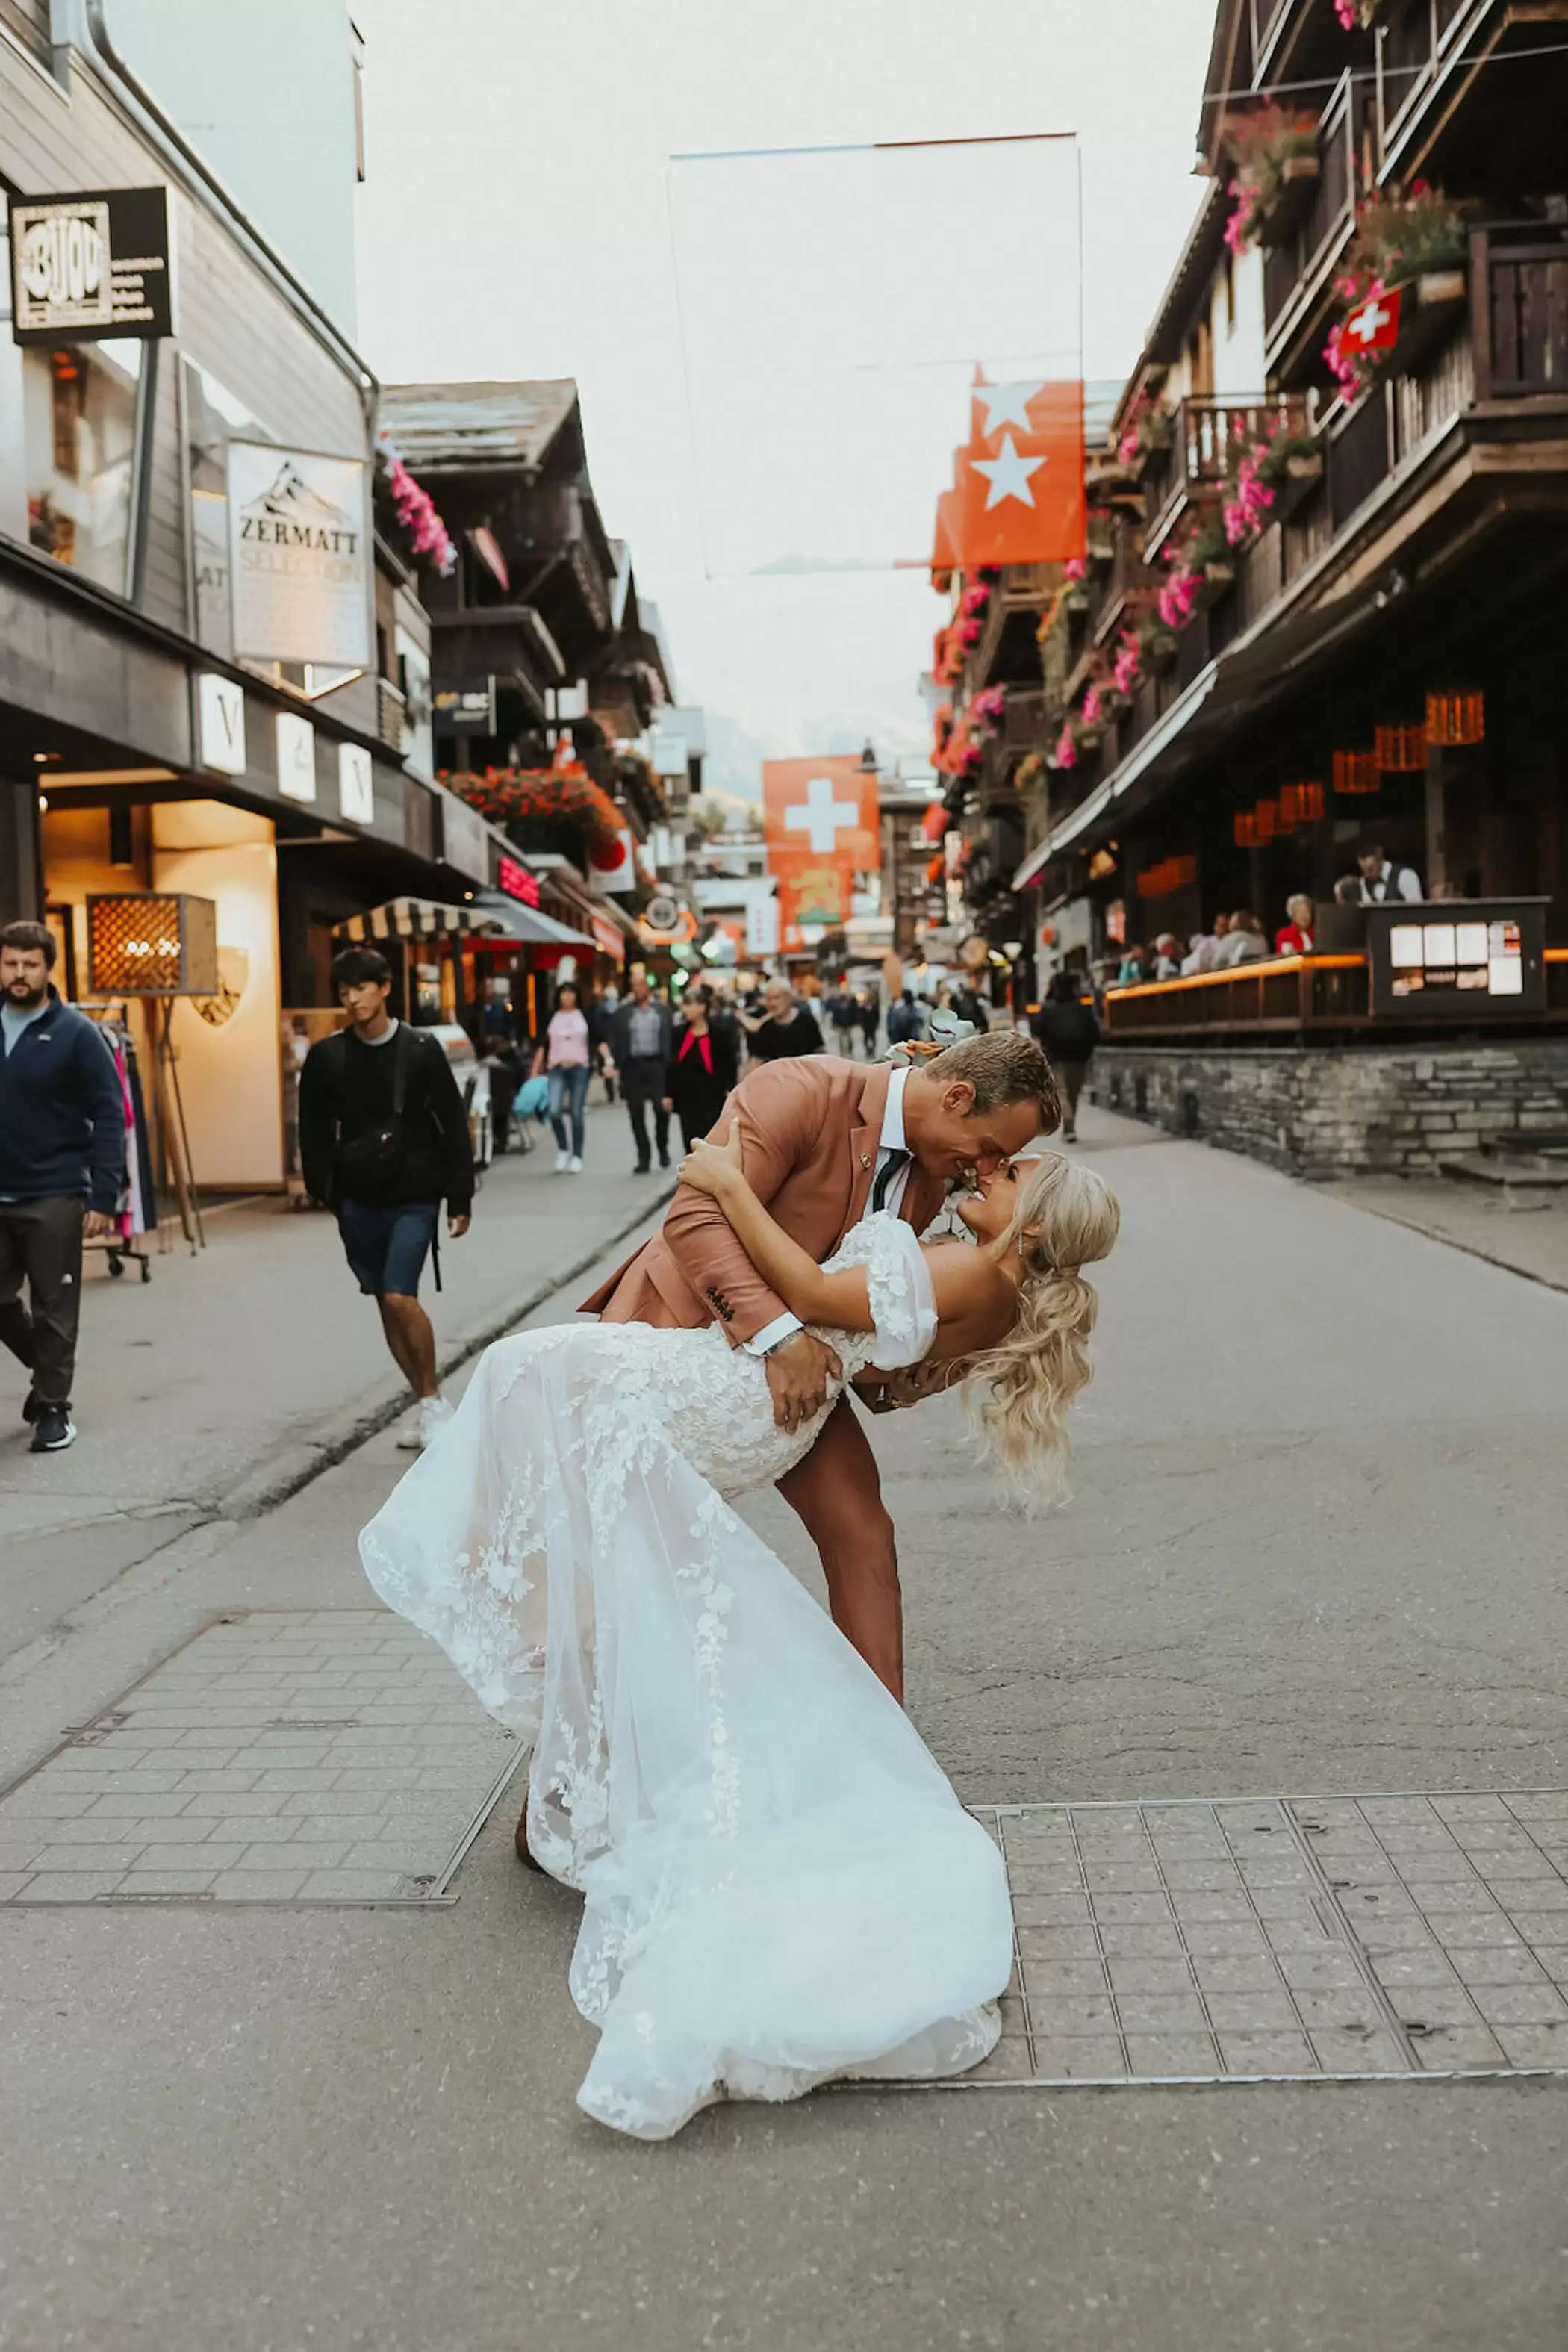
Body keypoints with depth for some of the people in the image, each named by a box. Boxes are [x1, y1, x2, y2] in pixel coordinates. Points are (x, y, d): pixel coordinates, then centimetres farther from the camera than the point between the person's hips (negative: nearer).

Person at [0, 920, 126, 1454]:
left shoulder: (75, 1033, -6)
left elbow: (109, 1117, -8)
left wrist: (103, 1196, -15)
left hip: (54, 1197, -4)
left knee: (54, 1308, 4)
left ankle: (53, 1406, 17)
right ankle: (49, 1371, 35)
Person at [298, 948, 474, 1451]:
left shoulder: (421, 1050, -4)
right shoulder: (326, 1056, 1)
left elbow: (453, 1126, -1)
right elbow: (315, 1131, 8)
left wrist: (460, 1198, -3)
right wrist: (324, 1188, 1)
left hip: (414, 1197, -3)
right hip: (358, 1201, 3)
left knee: (401, 1297, -16)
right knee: (385, 1304, 8)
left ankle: (435, 1401, 2)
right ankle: (428, 1407, 21)